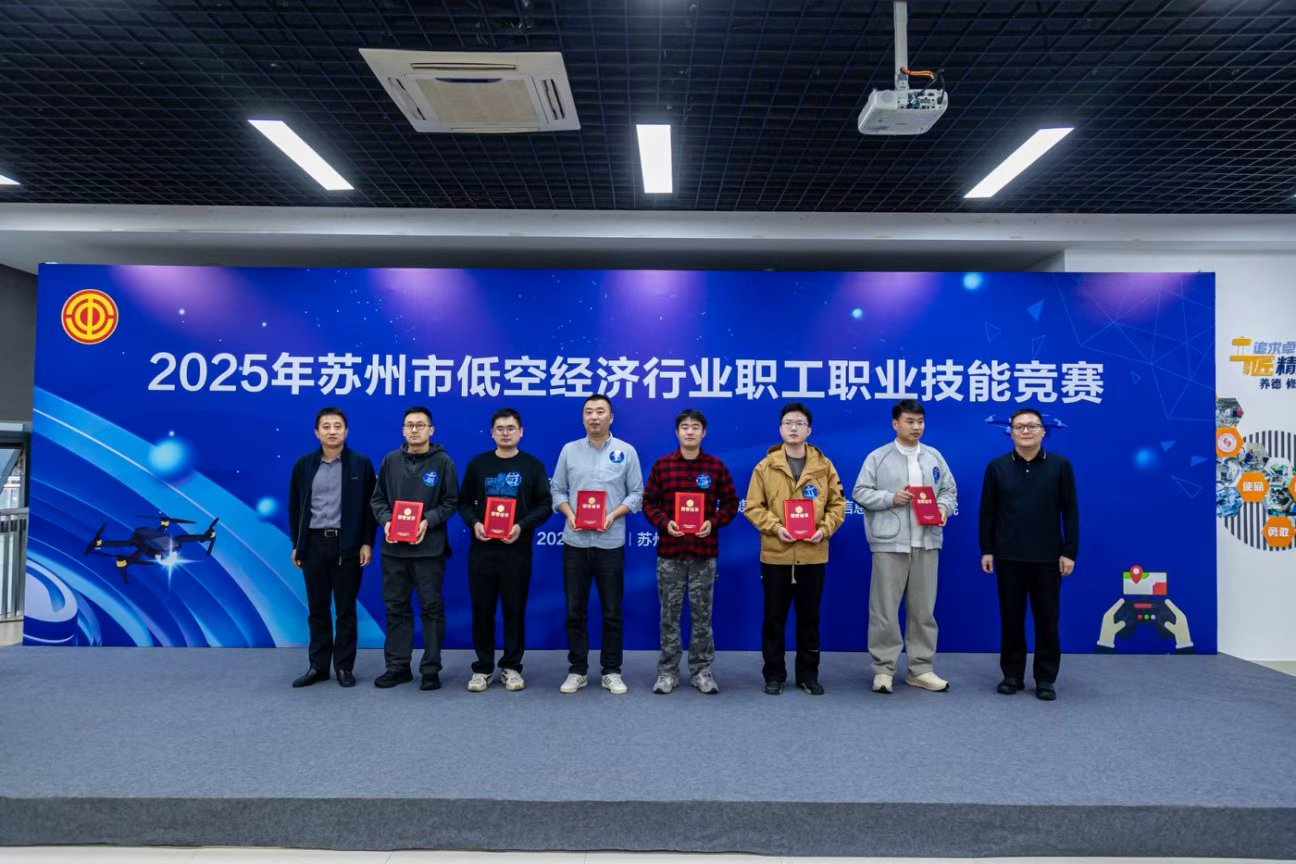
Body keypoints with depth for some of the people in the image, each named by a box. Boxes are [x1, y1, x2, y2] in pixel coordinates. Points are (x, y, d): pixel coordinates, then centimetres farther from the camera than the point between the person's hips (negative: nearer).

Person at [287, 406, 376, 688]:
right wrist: (296, 544, 5)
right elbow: (295, 507, 9)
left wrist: (367, 543, -7)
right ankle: (318, 666, 20)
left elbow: (369, 505, -2)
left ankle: (344, 666, 15)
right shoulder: (304, 464, 5)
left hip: (347, 544, -2)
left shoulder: (361, 464, -2)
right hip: (313, 543, 3)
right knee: (317, 609, 10)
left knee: (345, 609, 5)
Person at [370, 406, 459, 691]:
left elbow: (451, 501, -2)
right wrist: (386, 521, -9)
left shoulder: (443, 461, -1)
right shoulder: (391, 460, 7)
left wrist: (428, 521, -16)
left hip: (429, 547, -3)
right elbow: (377, 498, 10)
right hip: (394, 547, 3)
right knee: (396, 607, 10)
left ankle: (431, 668, 12)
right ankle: (398, 666, 21)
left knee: (432, 607, 3)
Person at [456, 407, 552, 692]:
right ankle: (483, 668, 18)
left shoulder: (532, 465, 3)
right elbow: (464, 502, 10)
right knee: (482, 610, 6)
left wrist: (522, 526, -14)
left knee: (515, 610, 6)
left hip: (517, 549, -1)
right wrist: (474, 523, -10)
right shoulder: (477, 463, 8)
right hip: (482, 548, 1)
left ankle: (511, 667, 18)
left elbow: (545, 505, 2)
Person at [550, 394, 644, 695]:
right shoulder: (569, 450, 6)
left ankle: (612, 671, 19)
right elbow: (557, 489, 7)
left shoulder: (626, 452, 2)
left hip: (610, 542, -1)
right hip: (575, 542, 1)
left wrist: (613, 515, -12)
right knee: (575, 610, 7)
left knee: (612, 611, 6)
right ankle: (577, 670, 19)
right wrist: (569, 514, -10)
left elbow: (636, 493, 2)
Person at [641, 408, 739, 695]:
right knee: (670, 613, 6)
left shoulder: (716, 466, 3)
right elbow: (648, 502, 4)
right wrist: (664, 522, -12)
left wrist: (714, 522, -11)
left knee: (702, 614, 7)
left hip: (704, 552, 0)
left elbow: (730, 503, 6)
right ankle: (667, 671, 16)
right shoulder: (661, 465, 2)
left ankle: (702, 670, 18)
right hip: (670, 551, 0)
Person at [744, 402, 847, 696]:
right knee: (774, 617, 6)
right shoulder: (765, 466, -1)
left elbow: (838, 504, 6)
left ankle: (808, 674, 24)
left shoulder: (824, 466, 3)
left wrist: (824, 529, -10)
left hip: (812, 554, 1)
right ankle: (774, 674, 19)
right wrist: (775, 527, -15)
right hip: (775, 554, -1)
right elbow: (753, 507, -1)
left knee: (809, 617, 11)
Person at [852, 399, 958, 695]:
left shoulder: (934, 456, 12)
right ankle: (883, 668, 11)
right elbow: (860, 492, -3)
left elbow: (949, 489, 14)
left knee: (923, 608, 10)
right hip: (890, 542, -4)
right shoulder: (878, 457, 0)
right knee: (885, 609, 0)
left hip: (926, 542, 4)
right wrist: (891, 497, -15)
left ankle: (920, 669, 20)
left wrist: (944, 507, -6)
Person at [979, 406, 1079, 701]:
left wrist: (1069, 551, -4)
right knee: (1011, 617, 8)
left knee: (1046, 618, 6)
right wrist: (986, 549, 1)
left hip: (1047, 557, -1)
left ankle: (1046, 678, 18)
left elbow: (1070, 510, 0)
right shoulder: (997, 466, 2)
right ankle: (1012, 674, 19)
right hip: (1008, 556, 1)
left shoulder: (1060, 465, -1)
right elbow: (988, 511, 4)